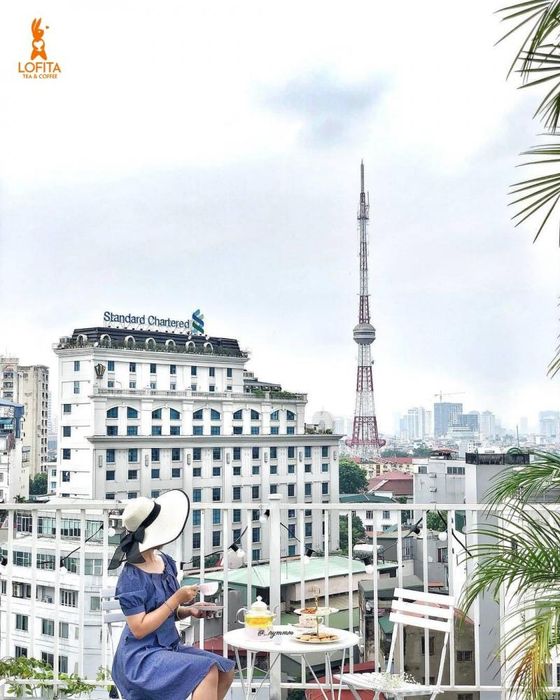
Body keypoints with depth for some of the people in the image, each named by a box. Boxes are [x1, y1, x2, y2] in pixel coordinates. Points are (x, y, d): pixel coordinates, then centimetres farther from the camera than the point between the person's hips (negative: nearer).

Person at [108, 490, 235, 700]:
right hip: (141, 657, -8)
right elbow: (139, 629, -22)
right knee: (208, 672, -23)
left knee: (225, 672, 9)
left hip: (169, 647, 9)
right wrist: (176, 599, -21)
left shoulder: (165, 561, 4)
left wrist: (189, 610, -5)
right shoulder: (131, 578, -19)